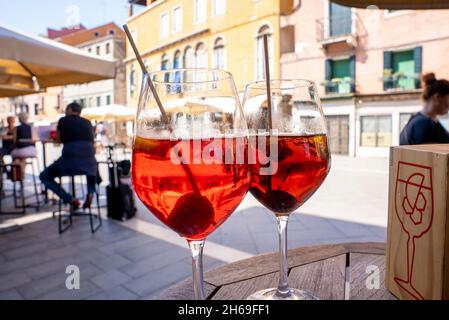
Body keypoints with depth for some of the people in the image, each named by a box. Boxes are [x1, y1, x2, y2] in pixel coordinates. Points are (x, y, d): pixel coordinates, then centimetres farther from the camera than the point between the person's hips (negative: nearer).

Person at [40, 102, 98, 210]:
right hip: (89, 161, 3)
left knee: (44, 176, 18)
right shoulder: (87, 122, 19)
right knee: (93, 166, 39)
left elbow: (59, 139, 24)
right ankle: (90, 193, 11)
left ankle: (71, 200, 1)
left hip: (69, 159, -3)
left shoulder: (63, 120, 13)